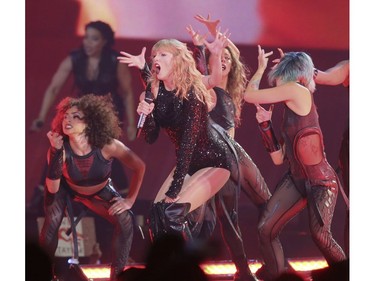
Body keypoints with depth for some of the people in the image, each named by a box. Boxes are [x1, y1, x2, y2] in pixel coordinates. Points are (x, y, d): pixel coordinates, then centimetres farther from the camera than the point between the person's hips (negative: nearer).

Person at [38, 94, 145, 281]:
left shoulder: (107, 146, -33)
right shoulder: (61, 149, -31)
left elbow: (139, 167, -21)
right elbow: (52, 189, -37)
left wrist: (130, 200, -21)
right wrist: (55, 152, -45)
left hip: (99, 192, 1)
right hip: (66, 190, -1)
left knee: (125, 221, -22)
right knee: (51, 223, -27)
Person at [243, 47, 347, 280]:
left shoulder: (297, 91, -13)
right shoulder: (292, 108, 11)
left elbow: (249, 96, -10)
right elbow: (278, 158, 11)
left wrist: (261, 67, 5)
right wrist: (265, 123, 5)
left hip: (321, 182, -9)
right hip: (296, 179, 9)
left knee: (320, 235, -24)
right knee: (266, 229, -2)